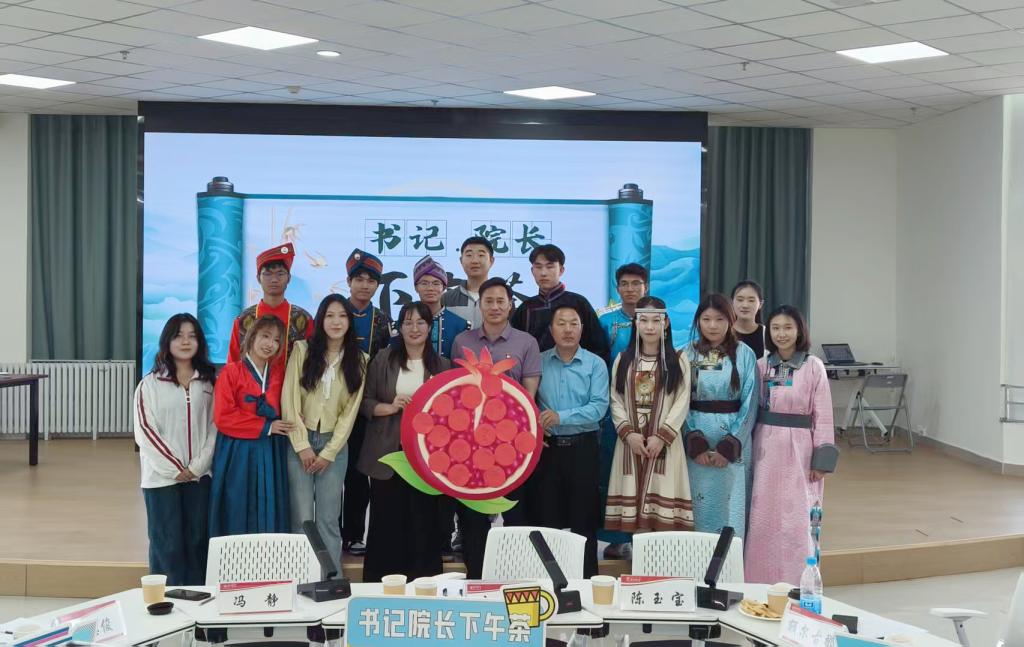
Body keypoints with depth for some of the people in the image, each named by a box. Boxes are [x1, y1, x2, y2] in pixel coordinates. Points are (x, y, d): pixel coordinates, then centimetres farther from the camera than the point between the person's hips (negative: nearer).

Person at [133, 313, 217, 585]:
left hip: (200, 476, 2)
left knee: (198, 541, 5)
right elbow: (145, 431, -5)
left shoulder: (209, 382, 7)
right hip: (162, 477, -2)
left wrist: (198, 466, -6)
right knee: (168, 544, -1)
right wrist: (174, 469, -10)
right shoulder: (150, 384, 0)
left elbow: (215, 426, 5)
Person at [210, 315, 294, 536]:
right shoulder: (231, 372, -6)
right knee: (237, 516, 1)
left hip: (271, 454, 4)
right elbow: (223, 418, -12)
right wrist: (265, 427, -12)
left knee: (268, 515, 7)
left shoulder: (279, 374, 9)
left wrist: (291, 420, -2)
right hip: (237, 454, -4)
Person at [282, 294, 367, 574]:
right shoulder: (302, 350, 2)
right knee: (302, 519, -3)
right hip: (300, 440, -1)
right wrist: (302, 445, -9)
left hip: (334, 444, 1)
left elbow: (350, 410, 2)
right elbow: (289, 399, -3)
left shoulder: (359, 360, 6)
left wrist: (328, 453, -5)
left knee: (328, 521, 1)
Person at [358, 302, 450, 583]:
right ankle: (380, 585, 11)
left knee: (423, 522, 1)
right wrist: (390, 407, -14)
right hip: (388, 454, -1)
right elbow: (364, 402, 2)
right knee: (386, 521, 0)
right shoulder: (383, 359, 4)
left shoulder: (442, 365, 8)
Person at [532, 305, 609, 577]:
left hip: (582, 447, -1)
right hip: (547, 447, 1)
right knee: (544, 516, 6)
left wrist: (561, 416, -19)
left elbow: (599, 407, -10)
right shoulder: (538, 362, 5)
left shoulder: (595, 364, 0)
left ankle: (587, 578, 13)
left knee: (584, 517, 4)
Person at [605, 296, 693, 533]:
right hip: (631, 440, 2)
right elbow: (616, 400, 4)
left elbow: (682, 403, -3)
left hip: (664, 441, -2)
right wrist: (628, 433, -10)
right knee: (633, 494, -1)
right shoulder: (623, 360, 11)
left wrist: (661, 436, -13)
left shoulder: (678, 361, 4)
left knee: (661, 494, -7)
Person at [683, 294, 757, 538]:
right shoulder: (688, 354, 4)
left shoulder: (744, 354, 0)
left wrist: (729, 446, -9)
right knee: (699, 505, 3)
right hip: (695, 441, 1)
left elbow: (750, 403, -2)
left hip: (733, 442, -1)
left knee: (730, 506, -1)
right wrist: (695, 444, -9)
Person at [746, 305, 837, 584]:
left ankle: (798, 585, 9)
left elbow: (822, 415, -4)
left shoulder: (813, 367, -5)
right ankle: (761, 582, 17)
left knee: (796, 521, -1)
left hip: (798, 450, -3)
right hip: (765, 449, 3)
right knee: (762, 521, 7)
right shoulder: (761, 366, 3)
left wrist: (821, 459, -7)